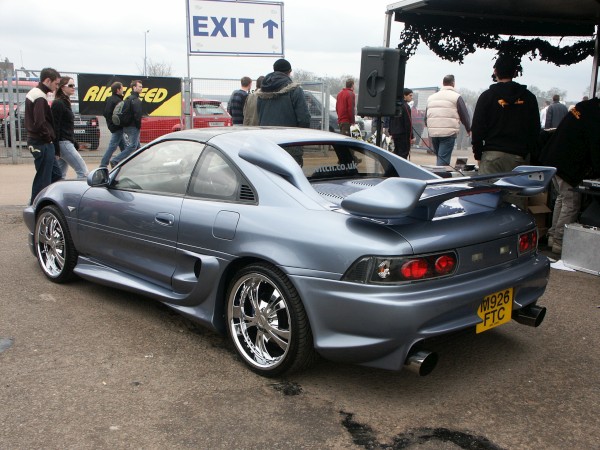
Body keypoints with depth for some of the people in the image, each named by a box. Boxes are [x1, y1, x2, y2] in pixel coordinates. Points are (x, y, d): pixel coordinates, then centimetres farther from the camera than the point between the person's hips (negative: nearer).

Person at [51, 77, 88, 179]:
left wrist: (74, 142, 19)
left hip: (67, 143, 10)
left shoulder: (65, 102, 18)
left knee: (61, 175, 10)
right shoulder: (58, 104, -11)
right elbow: (55, 126, -16)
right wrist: (56, 147, -20)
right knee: (83, 171, -11)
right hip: (63, 143, -10)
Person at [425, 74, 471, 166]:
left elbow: (426, 116, 19)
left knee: (440, 158, 18)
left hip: (433, 133, 5)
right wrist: (469, 129, 19)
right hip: (449, 133, -5)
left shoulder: (431, 97, 16)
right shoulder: (456, 96, -1)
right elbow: (464, 115, 3)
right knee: (443, 160, -7)